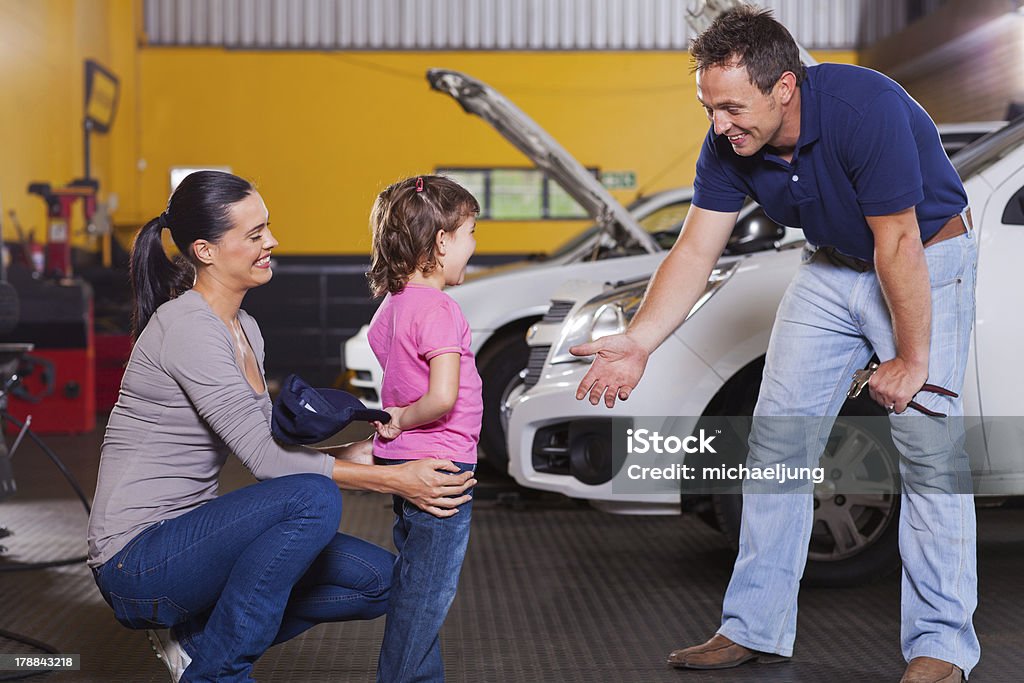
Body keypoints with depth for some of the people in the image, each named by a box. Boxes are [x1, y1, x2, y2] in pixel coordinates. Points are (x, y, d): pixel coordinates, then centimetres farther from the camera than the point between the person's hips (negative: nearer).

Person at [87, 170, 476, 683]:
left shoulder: (245, 329, 11)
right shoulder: (187, 328, -19)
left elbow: (268, 446, 11)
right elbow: (265, 459, -23)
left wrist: (353, 454, -7)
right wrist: (394, 480, -23)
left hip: (186, 536, 9)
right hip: (135, 560, -9)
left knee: (376, 579, 2)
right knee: (313, 499, -30)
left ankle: (197, 639, 9)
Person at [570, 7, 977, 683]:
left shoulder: (866, 110, -34)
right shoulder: (729, 144, -15)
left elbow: (898, 248, -28)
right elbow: (696, 251, -12)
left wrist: (912, 359, -21)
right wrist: (637, 342, -24)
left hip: (928, 259, -6)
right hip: (833, 266, 6)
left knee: (928, 443, -14)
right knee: (777, 437, 1)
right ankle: (755, 628, 9)